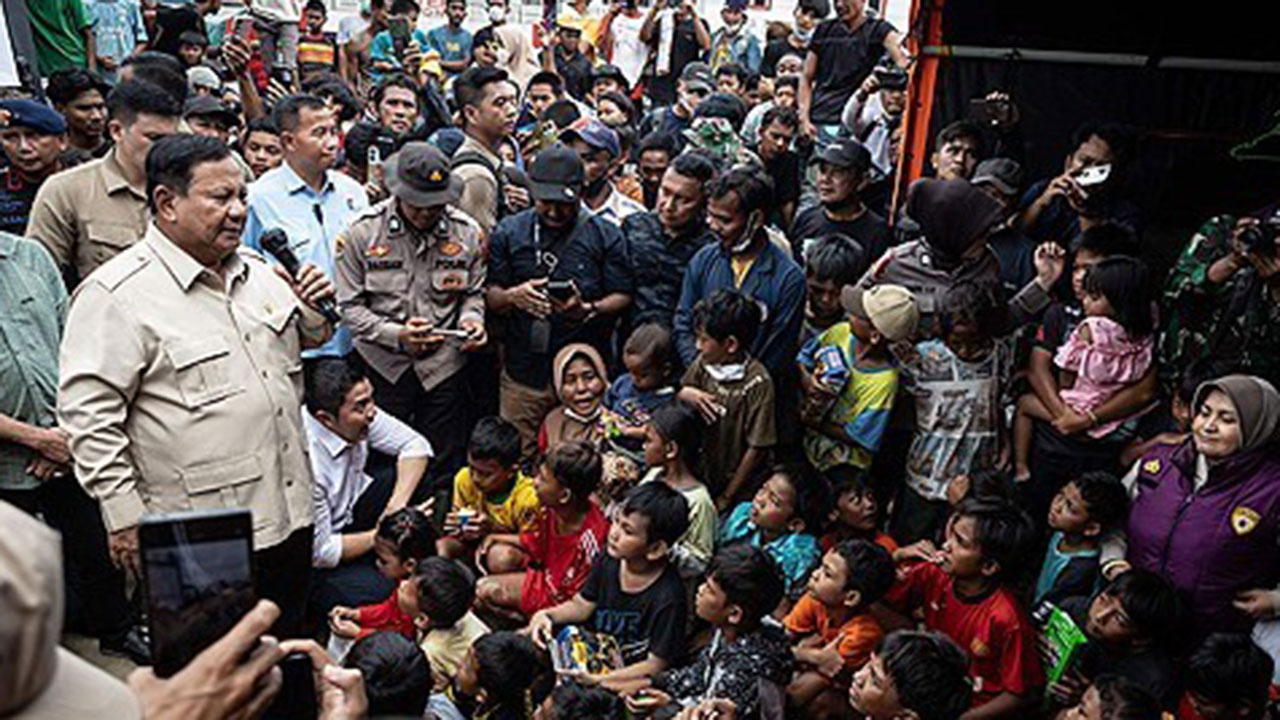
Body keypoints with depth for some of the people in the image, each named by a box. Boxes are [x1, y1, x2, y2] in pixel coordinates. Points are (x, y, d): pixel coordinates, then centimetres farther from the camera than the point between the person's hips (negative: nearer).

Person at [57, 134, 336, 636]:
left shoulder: (256, 269, 8)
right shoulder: (117, 294, -14)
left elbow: (306, 341, 22)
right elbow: (87, 413, -15)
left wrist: (316, 312, 0)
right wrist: (124, 516, -15)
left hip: (289, 512, 7)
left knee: (288, 645, 22)